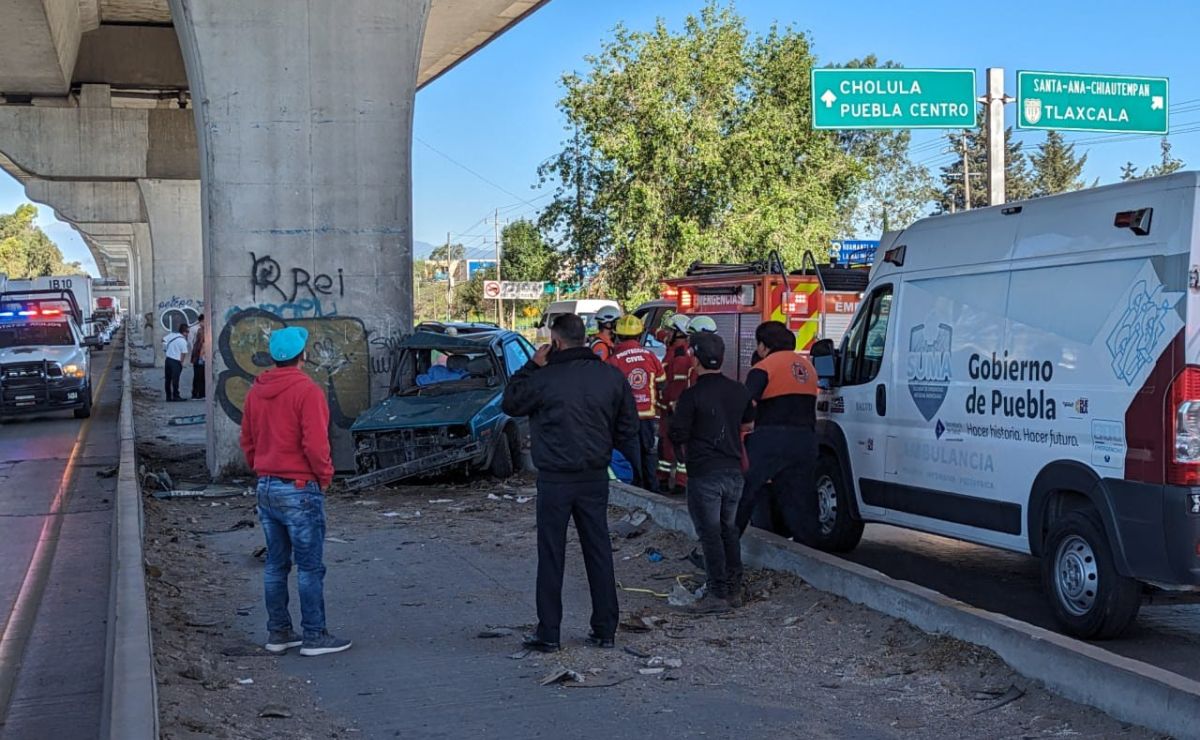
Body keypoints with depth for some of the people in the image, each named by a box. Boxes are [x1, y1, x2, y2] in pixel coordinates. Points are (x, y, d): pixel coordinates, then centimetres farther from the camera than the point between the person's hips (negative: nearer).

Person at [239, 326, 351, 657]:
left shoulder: (256, 391, 9)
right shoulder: (307, 391, -16)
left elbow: (247, 440, 15)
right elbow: (315, 444, -20)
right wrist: (325, 474, -5)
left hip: (266, 489, 8)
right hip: (300, 490, -8)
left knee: (275, 564, 14)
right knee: (310, 567, 0)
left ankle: (278, 632, 20)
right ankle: (314, 636, 4)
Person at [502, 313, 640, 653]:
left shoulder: (544, 379, -14)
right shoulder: (611, 376, 1)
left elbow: (510, 403, 3)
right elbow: (627, 427, 9)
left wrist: (532, 366, 4)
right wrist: (622, 461, 21)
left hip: (555, 481, -4)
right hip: (595, 478, 4)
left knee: (551, 556, 4)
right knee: (599, 552, 11)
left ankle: (548, 633, 8)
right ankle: (605, 629, 16)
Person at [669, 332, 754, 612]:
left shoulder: (692, 395, -15)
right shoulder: (739, 391, 4)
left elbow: (678, 434, -15)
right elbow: (748, 420, 18)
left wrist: (688, 452, 5)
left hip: (703, 474, -6)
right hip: (734, 471, 6)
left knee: (710, 534, -1)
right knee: (730, 530, 17)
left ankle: (718, 593, 0)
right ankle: (734, 589, 21)